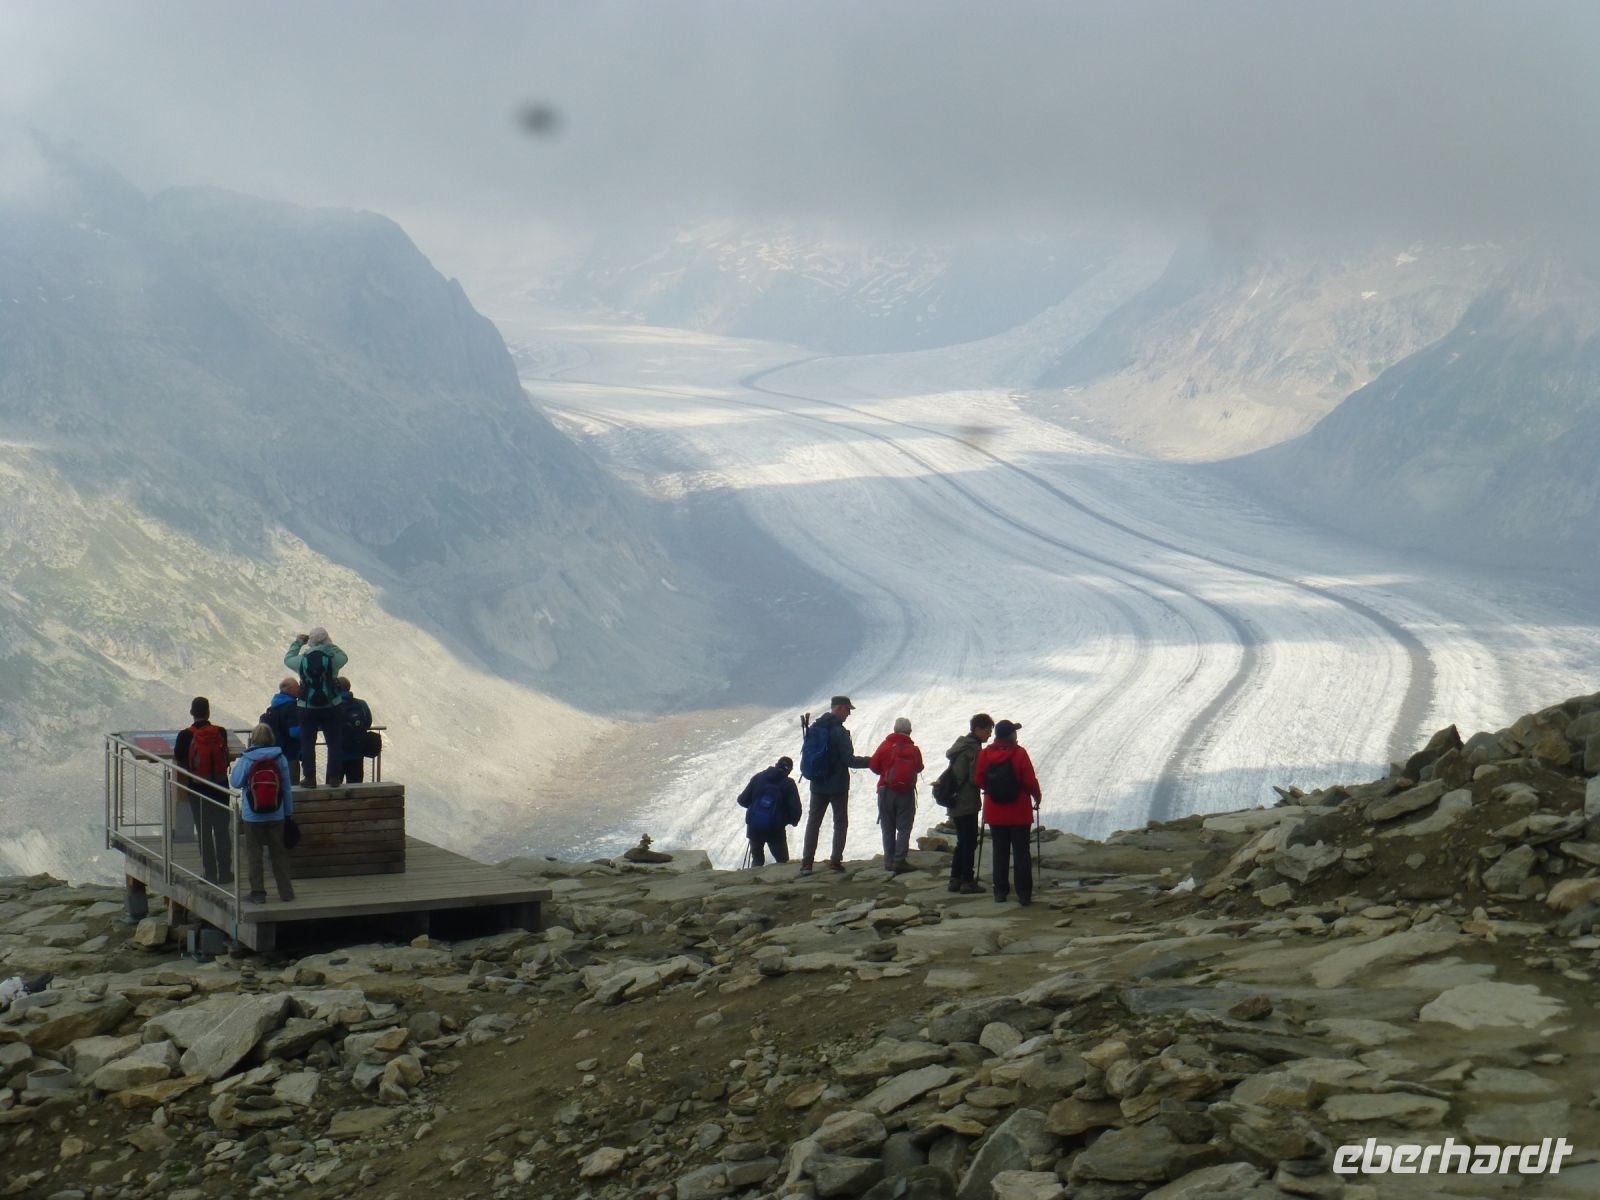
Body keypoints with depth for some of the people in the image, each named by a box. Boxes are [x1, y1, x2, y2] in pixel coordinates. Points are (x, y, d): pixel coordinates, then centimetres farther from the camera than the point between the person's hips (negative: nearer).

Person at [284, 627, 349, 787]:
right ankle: (334, 777, 11)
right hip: (331, 708, 0)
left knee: (307, 744, 9)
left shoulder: (302, 660, -8)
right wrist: (329, 645, 16)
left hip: (307, 709, 0)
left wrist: (297, 642, 25)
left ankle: (309, 778, 8)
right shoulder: (333, 658, -10)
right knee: (334, 743, 10)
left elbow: (287, 659, 13)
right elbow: (344, 657, 12)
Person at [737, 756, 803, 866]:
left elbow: (743, 801, 3)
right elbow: (795, 809, -10)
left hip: (754, 827, 3)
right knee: (782, 861, 13)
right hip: (775, 830, -3)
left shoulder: (758, 777, 3)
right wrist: (793, 821, 12)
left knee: (757, 860, 21)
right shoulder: (788, 784, -4)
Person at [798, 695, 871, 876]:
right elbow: (849, 760, -18)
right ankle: (836, 860, 3)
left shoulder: (814, 728, 6)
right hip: (838, 785, -6)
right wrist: (869, 762, -6)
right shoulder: (839, 732, -17)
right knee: (840, 822, 7)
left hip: (817, 785, 6)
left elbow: (806, 755, 13)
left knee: (813, 822, 10)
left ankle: (807, 862, 4)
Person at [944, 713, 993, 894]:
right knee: (970, 842, -3)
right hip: (967, 803, -9)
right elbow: (976, 779, -19)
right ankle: (967, 881, -2)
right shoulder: (973, 749, -16)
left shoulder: (961, 745, 15)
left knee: (963, 842, 16)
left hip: (955, 802, 9)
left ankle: (955, 879, 18)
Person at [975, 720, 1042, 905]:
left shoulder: (984, 754, -3)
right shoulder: (1019, 754, -13)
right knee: (1021, 851, 3)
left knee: (1000, 851, 11)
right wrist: (1037, 797, 5)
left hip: (995, 813, 3)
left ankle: (1000, 892, 10)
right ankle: (1024, 893, 1)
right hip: (1019, 813, -3)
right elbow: (1030, 780, -13)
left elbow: (979, 781, 2)